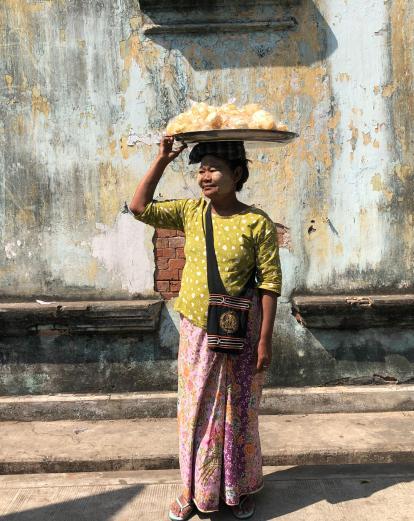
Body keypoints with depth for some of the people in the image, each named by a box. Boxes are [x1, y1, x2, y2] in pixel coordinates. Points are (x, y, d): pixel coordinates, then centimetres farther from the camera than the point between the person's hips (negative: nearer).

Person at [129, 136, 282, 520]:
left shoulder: (257, 223, -12)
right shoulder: (190, 212, 0)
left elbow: (270, 283, -11)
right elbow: (140, 207, -3)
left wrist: (265, 339, -12)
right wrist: (162, 159, -7)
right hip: (196, 331, 4)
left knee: (237, 412, 14)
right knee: (196, 411, 15)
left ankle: (239, 488, 38)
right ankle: (195, 489, 37)